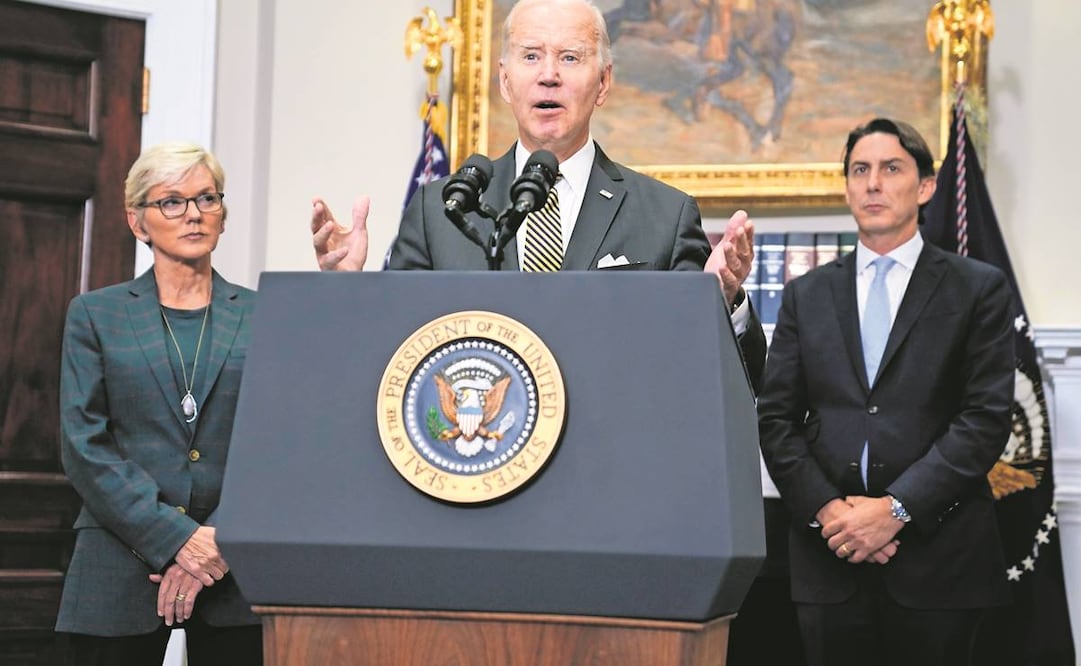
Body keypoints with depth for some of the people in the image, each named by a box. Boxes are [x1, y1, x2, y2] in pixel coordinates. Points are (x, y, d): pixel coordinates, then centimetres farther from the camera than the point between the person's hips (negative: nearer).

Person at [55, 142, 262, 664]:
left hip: (235, 573, 1)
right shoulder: (96, 314, 8)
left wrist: (223, 545, -11)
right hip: (120, 571, 0)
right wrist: (176, 538, -11)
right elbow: (83, 445, -1)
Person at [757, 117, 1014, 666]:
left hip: (937, 554, -2)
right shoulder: (806, 295, 13)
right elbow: (775, 419, 8)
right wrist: (825, 509, -8)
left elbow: (986, 418, -4)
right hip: (828, 556, 2)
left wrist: (896, 508, -13)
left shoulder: (978, 289, 5)